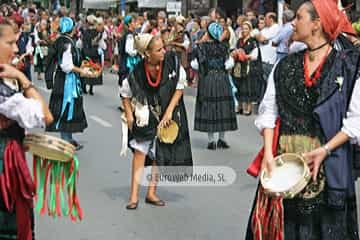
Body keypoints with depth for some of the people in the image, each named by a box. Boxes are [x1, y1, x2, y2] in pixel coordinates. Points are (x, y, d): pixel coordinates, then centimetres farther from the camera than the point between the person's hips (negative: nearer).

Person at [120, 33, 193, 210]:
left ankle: (151, 193, 20)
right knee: (140, 151, -6)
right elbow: (125, 93, -3)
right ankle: (134, 195, 1)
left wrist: (169, 111, -12)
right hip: (146, 117, -2)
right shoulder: (138, 72, -20)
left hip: (167, 115, 2)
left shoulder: (172, 61, -19)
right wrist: (129, 116, -7)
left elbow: (180, 87, -7)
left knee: (159, 155, 8)